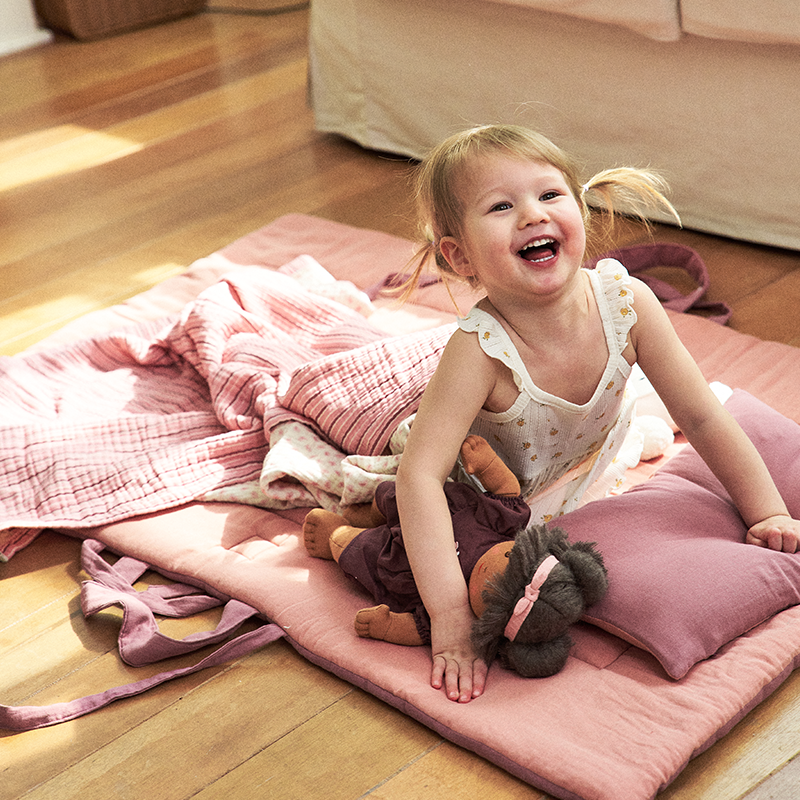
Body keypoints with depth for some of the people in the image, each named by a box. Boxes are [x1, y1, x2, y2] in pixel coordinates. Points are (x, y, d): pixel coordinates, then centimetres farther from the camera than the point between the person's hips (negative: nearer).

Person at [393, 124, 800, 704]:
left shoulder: (626, 301, -32)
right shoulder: (480, 349, -43)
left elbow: (702, 417, -21)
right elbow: (421, 475, -45)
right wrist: (450, 615, -50)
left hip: (595, 453, 4)